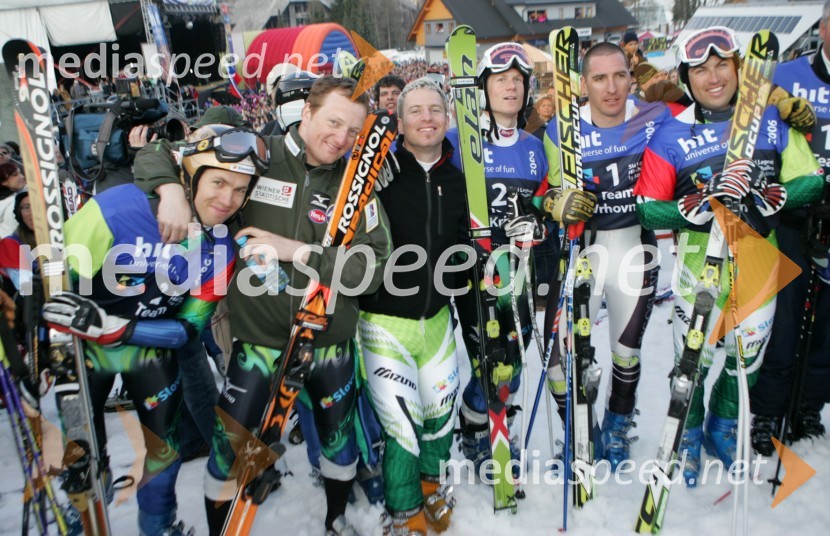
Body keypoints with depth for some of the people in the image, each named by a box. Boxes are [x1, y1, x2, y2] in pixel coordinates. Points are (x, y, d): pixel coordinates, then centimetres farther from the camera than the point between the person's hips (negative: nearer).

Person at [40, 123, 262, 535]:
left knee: (165, 446, 9)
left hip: (150, 346, 3)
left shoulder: (220, 249, -17)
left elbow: (189, 328, -15)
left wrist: (116, 328, -31)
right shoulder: (118, 209, -31)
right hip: (81, 349, -3)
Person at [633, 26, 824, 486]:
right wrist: (703, 201, -27)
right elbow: (648, 210, -12)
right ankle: (689, 437, 35)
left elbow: (812, 180, -1)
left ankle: (724, 430, 47)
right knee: (694, 361, 6)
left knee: (745, 359, 20)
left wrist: (768, 196, -21)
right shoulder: (670, 136, -11)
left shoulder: (772, 120, -4)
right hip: (699, 268, -3)